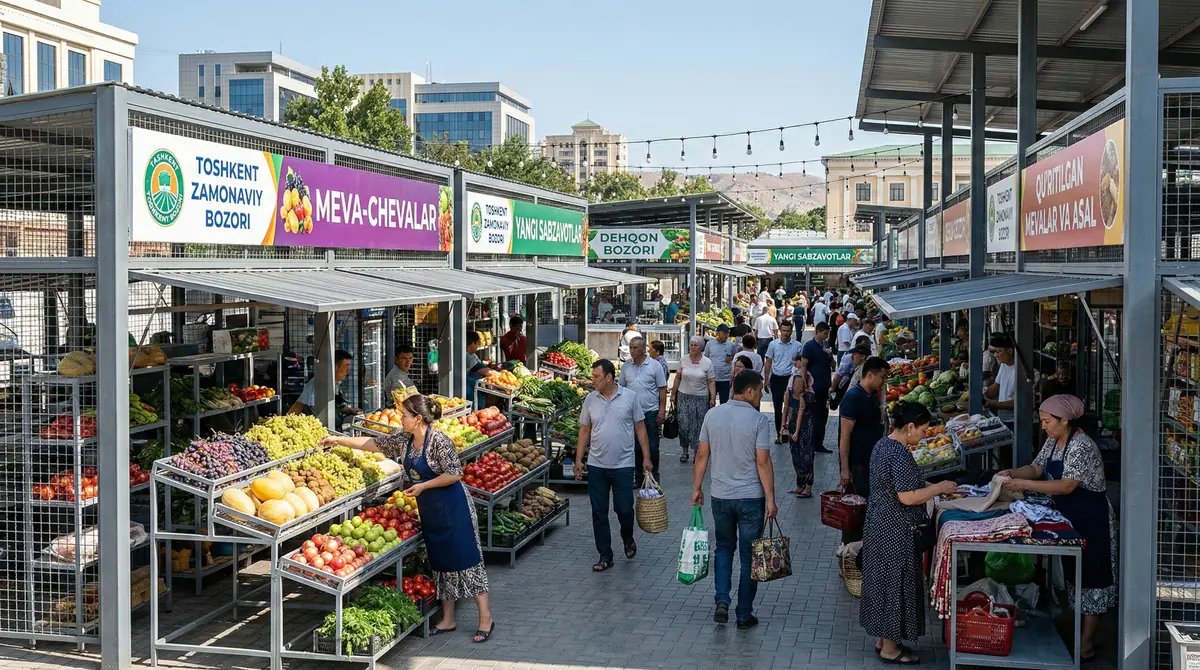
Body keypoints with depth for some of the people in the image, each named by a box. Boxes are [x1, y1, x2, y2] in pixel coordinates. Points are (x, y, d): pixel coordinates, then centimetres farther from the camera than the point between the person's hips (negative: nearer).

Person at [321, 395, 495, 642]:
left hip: (452, 508, -8)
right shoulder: (404, 439, 4)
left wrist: (423, 485, -18)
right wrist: (339, 440, 16)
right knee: (440, 562, 13)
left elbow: (455, 474, -20)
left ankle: (486, 619, 1)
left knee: (464, 560, -5)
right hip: (429, 510, 8)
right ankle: (447, 620, 22)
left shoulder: (438, 440, -19)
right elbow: (375, 443, 14)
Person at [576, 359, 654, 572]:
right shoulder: (590, 399, 3)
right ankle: (605, 556, 16)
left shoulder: (630, 397, -3)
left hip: (623, 465, -2)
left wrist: (646, 457, -1)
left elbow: (640, 428, 2)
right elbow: (584, 430, 9)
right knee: (599, 513, 4)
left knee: (624, 509, 0)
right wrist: (578, 461, 5)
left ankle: (628, 539, 31)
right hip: (596, 466, 3)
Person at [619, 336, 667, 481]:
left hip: (651, 412, -3)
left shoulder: (655, 366, -6)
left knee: (652, 447, 3)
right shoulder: (626, 367, 4)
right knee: (635, 446, 10)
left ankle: (653, 476, 15)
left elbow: (662, 389, -4)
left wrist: (662, 411, -9)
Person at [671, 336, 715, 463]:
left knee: (699, 426, 2)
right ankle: (685, 451, 14)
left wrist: (713, 398, -9)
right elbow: (678, 378, 8)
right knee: (684, 424, -2)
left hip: (701, 398, -1)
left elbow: (711, 382, -2)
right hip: (684, 397, 1)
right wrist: (673, 393, 8)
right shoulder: (683, 360, 1)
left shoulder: (707, 362, -3)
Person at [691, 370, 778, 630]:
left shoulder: (712, 415, 0)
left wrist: (696, 488, 13)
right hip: (751, 498, -4)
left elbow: (702, 456, 3)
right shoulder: (759, 420, -13)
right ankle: (744, 615, 14)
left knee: (723, 548, 21)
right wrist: (770, 499, -9)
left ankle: (722, 601, 6)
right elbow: (763, 463, -15)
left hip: (720, 496, 4)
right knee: (748, 556, 7)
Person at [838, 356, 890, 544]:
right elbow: (845, 435, -19)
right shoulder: (853, 398, -17)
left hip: (872, 461, 9)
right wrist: (845, 468, -22)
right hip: (856, 463, -9)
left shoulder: (873, 396, 10)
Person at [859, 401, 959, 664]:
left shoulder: (882, 444, 7)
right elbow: (907, 497, -26)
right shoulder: (899, 454, -23)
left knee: (883, 581, 17)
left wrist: (931, 487, 12)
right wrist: (939, 488, -14)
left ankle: (882, 638, 29)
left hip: (879, 525, 10)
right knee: (895, 583, 2)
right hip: (895, 531, -10)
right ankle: (890, 648, 13)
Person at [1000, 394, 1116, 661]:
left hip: (1090, 520, -9)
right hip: (1068, 517, 9)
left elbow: (1066, 486, -28)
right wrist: (1012, 473, -6)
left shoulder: (1082, 446, -23)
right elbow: (1036, 468, 12)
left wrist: (1025, 484, -28)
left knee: (1090, 578, -1)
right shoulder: (1053, 442, 6)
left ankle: (1085, 645, 4)